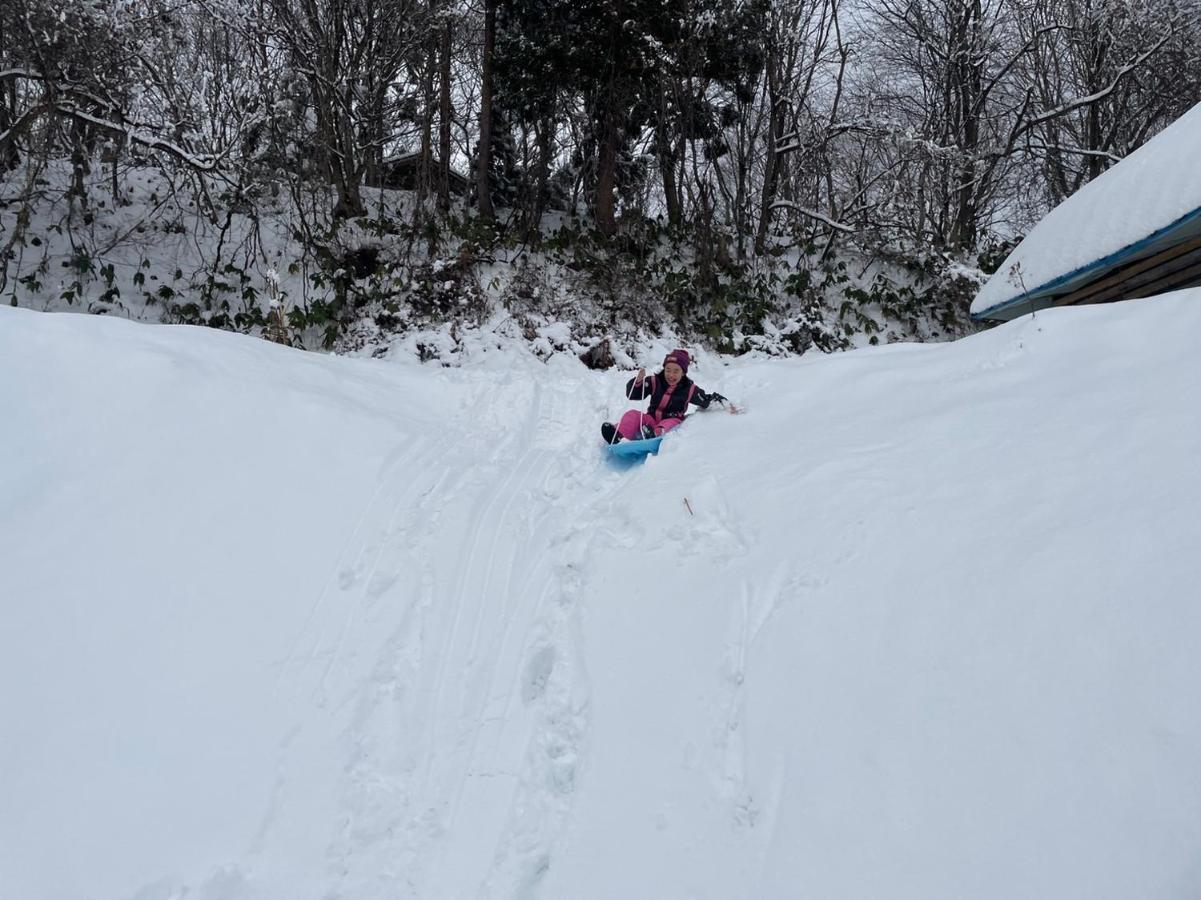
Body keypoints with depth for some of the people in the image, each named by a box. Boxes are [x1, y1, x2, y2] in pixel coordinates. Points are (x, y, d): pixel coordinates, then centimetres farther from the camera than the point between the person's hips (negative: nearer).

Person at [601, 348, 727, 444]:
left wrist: (721, 401, -1)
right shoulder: (654, 382, 3)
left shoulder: (689, 390, 2)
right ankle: (616, 435, -51)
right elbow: (632, 395, -1)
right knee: (632, 414, -22)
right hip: (651, 419, 2)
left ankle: (654, 434, -70)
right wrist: (637, 381, -19)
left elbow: (706, 401, 13)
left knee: (671, 423, -36)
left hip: (671, 420, -2)